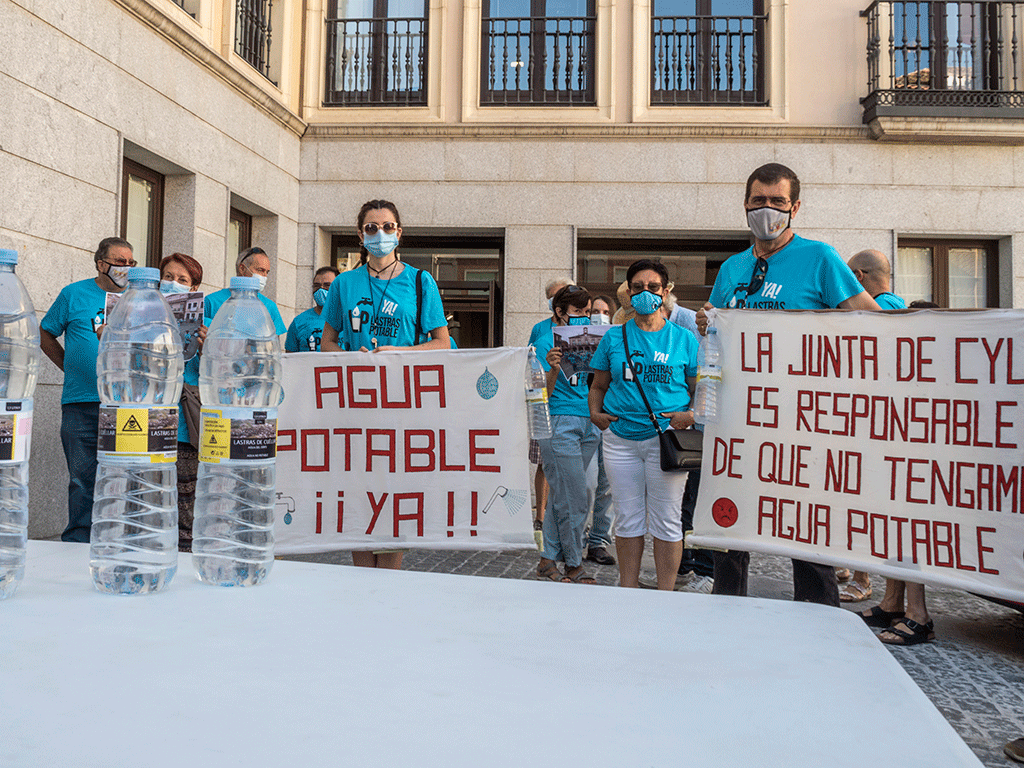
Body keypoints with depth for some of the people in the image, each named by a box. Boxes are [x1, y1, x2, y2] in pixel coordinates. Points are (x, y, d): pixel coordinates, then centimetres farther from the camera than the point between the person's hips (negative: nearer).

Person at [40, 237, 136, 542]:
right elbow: (45, 335, 16)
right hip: (82, 404, -1)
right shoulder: (74, 294, 7)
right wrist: (71, 367, 9)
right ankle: (77, 546, 9)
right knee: (83, 480, 0)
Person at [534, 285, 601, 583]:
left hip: (587, 424, 6)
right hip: (559, 424, -6)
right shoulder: (546, 343, -4)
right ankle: (574, 565, 8)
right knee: (575, 501, -5)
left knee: (561, 495, 8)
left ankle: (548, 559, 15)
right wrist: (553, 369, -25)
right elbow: (543, 395, -9)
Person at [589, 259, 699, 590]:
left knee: (665, 520, 0)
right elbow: (599, 385, 17)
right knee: (627, 519, 7)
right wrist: (595, 413, 0)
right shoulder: (614, 337, 11)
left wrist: (692, 416, -12)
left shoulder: (684, 339, 5)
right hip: (620, 436, 2)